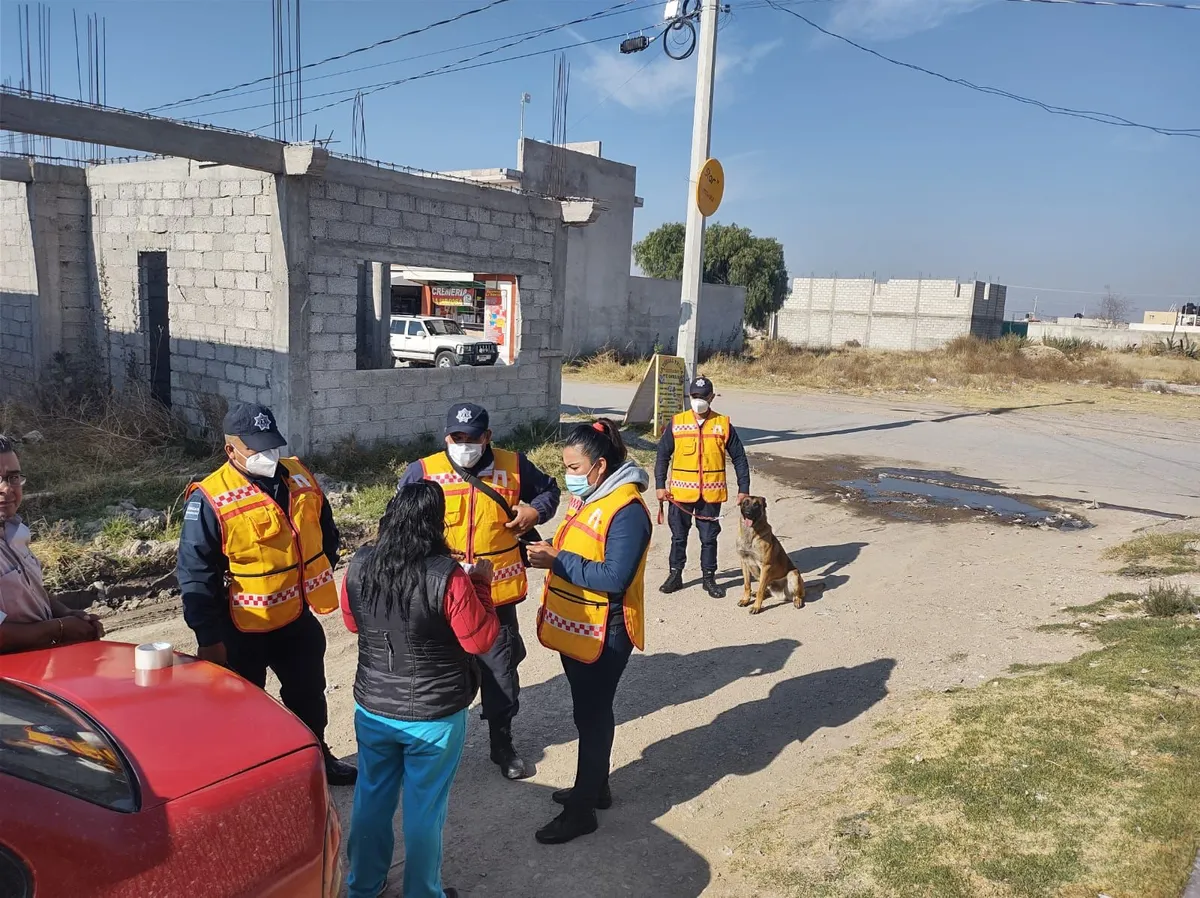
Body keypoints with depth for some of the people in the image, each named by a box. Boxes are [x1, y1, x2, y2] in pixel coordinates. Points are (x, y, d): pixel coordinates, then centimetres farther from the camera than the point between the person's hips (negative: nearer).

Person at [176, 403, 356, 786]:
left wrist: (320, 576, 12)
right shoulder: (210, 500, -20)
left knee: (309, 695, 24)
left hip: (299, 619, 6)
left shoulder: (300, 478, -3)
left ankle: (316, 756, 46)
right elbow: (196, 577, -17)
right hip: (242, 630, -5)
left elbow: (326, 532, 13)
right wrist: (209, 638, -16)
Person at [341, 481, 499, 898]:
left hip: (372, 709, 5)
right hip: (434, 716, -4)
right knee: (424, 809, 13)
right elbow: (480, 640, -15)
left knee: (371, 798, 23)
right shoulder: (447, 577, -24)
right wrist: (482, 585, -5)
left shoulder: (358, 567, -9)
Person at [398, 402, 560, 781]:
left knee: (501, 672, 13)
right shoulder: (423, 472, -6)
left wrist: (536, 511, -6)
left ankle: (502, 744, 33)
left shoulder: (514, 466, -2)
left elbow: (548, 489, 14)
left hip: (497, 594, 1)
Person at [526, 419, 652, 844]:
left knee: (592, 715, 3)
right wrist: (547, 552, -1)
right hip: (575, 627, 9)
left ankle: (582, 810, 17)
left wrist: (558, 561, -25)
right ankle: (595, 787, 38)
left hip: (603, 634, -9)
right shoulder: (586, 498, 7)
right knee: (589, 711, 21)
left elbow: (615, 578, -28)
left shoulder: (626, 510, -22)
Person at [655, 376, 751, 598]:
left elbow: (739, 458, 3)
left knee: (709, 538, 9)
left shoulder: (723, 424, -1)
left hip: (711, 494, 0)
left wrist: (744, 489, 0)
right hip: (680, 492, 1)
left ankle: (709, 578, 23)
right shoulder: (677, 423, 0)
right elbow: (663, 455, 4)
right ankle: (675, 575, 25)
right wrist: (660, 485, -2)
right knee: (678, 536, 11)